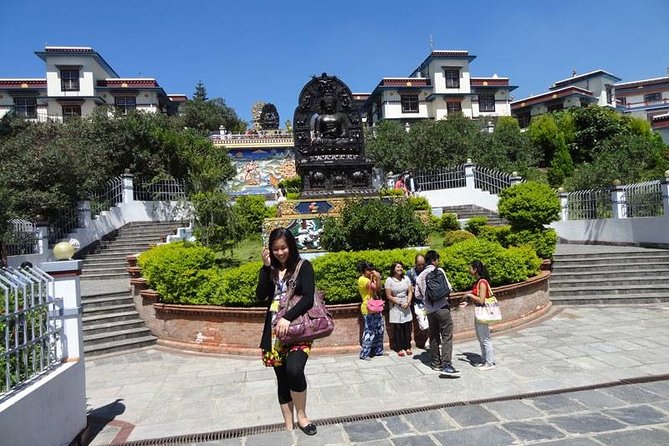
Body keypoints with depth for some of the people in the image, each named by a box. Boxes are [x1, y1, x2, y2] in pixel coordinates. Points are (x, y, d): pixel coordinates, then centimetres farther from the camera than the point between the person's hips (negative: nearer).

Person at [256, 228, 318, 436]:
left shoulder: (303, 266, -1)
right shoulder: (271, 270, 10)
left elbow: (308, 298, -12)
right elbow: (261, 296, -3)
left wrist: (288, 318, -24)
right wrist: (266, 266, -8)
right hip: (274, 330, 4)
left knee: (294, 370, -24)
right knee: (282, 379, 8)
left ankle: (301, 416, 1)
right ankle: (288, 426, 21)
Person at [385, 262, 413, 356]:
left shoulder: (406, 278, 4)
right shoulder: (389, 280, -7)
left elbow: (410, 292, 6)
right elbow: (388, 296, -8)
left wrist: (408, 303, -9)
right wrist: (399, 303, -12)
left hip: (406, 307, 3)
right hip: (395, 307, -3)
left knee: (407, 327, 4)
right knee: (397, 328, 1)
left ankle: (408, 347, 17)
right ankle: (399, 349, 11)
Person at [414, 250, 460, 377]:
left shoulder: (420, 276, 9)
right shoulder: (439, 271, -7)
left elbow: (418, 294, 9)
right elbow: (448, 288, -10)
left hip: (430, 310, 6)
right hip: (442, 307, -6)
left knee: (434, 337, 16)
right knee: (447, 336, -5)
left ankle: (435, 363, 23)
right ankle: (446, 365, -13)